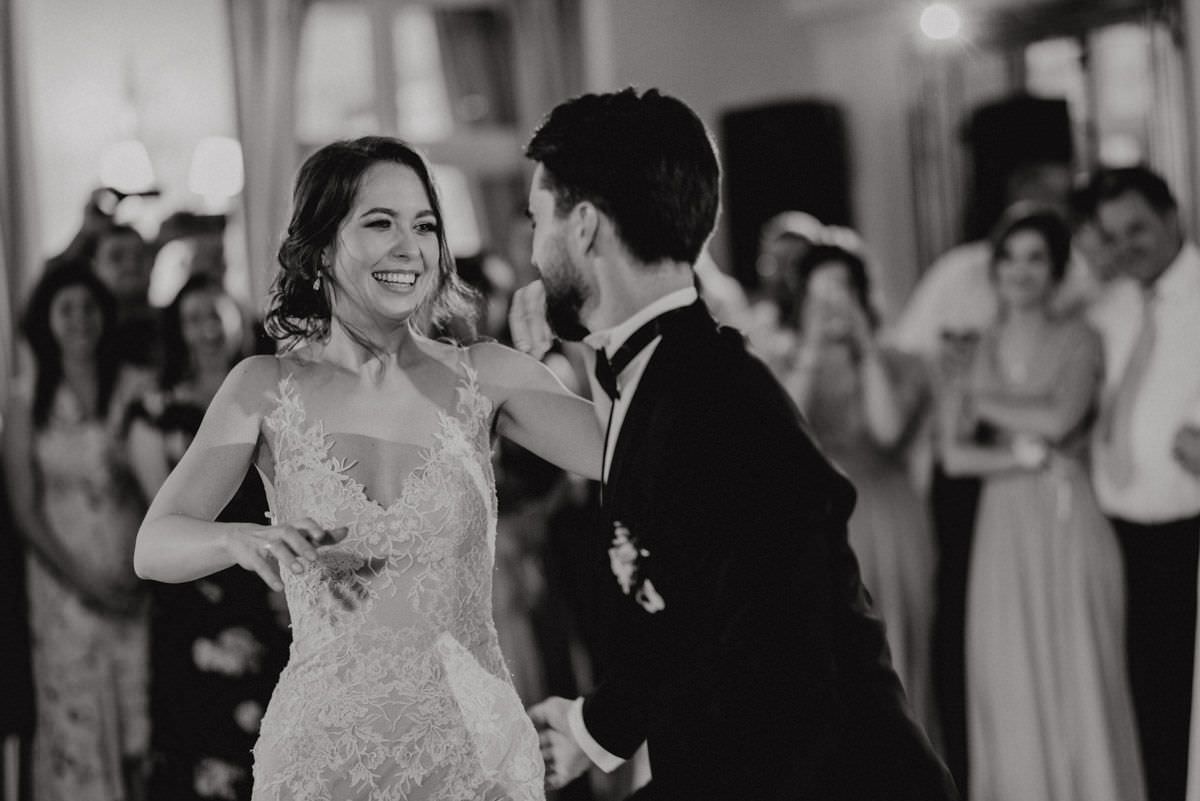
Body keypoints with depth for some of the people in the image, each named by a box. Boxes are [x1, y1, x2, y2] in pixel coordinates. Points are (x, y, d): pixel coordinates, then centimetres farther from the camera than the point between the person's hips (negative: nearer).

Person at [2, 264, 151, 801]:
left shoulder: (137, 390, 1)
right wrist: (83, 579, -7)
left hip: (138, 582, 0)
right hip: (63, 588, 0)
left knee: (142, 715, -1)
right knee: (74, 722, 1)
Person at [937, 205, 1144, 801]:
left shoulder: (1078, 341, 0)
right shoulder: (975, 352, 8)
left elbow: (1060, 418, -17)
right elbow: (953, 455, 0)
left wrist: (978, 399, -5)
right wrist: (1026, 455, -12)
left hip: (1070, 525, -3)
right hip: (1004, 527, 3)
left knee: (1077, 674, -1)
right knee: (1010, 683, 4)